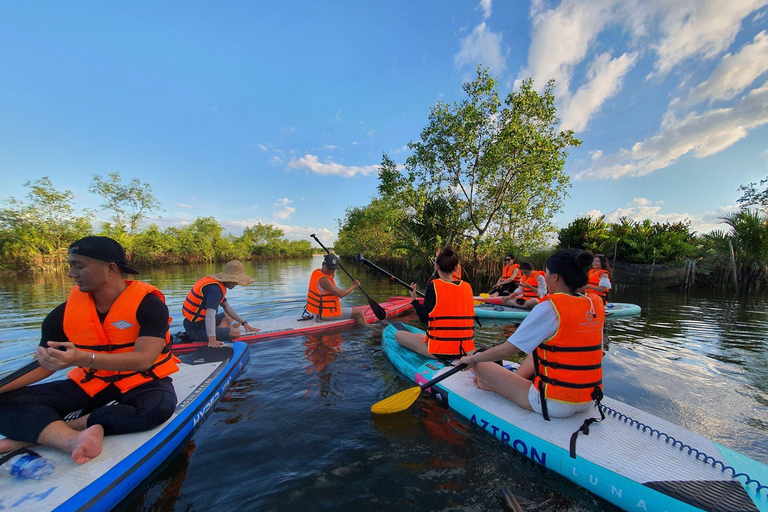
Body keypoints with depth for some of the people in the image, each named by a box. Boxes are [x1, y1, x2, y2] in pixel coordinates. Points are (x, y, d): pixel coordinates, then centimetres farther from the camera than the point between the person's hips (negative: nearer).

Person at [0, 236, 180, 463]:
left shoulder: (148, 304, -19)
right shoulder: (64, 313, -2)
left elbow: (143, 359, -27)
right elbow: (42, 366, 4)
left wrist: (82, 358, -37)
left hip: (142, 381, -4)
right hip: (89, 384, 5)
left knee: (159, 406, -37)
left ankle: (34, 433, -24)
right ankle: (72, 440, -33)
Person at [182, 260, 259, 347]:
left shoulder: (216, 282, 8)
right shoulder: (215, 288, -23)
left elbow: (226, 306, 17)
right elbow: (210, 313, -36)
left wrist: (244, 323, 13)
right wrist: (212, 339, -44)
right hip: (196, 330, -10)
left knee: (229, 316, 27)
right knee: (235, 333, -23)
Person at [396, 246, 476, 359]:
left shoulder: (433, 286, -13)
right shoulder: (467, 287, 2)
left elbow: (424, 320, -10)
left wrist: (414, 299, 2)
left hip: (439, 351, -7)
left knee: (399, 334, 8)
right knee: (421, 335, 30)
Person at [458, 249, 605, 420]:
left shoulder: (548, 308, -20)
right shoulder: (596, 304, 1)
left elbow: (505, 351, -18)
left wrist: (473, 358, -2)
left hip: (555, 404, -8)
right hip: (588, 401, 8)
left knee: (482, 365, -1)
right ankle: (501, 383, 27)